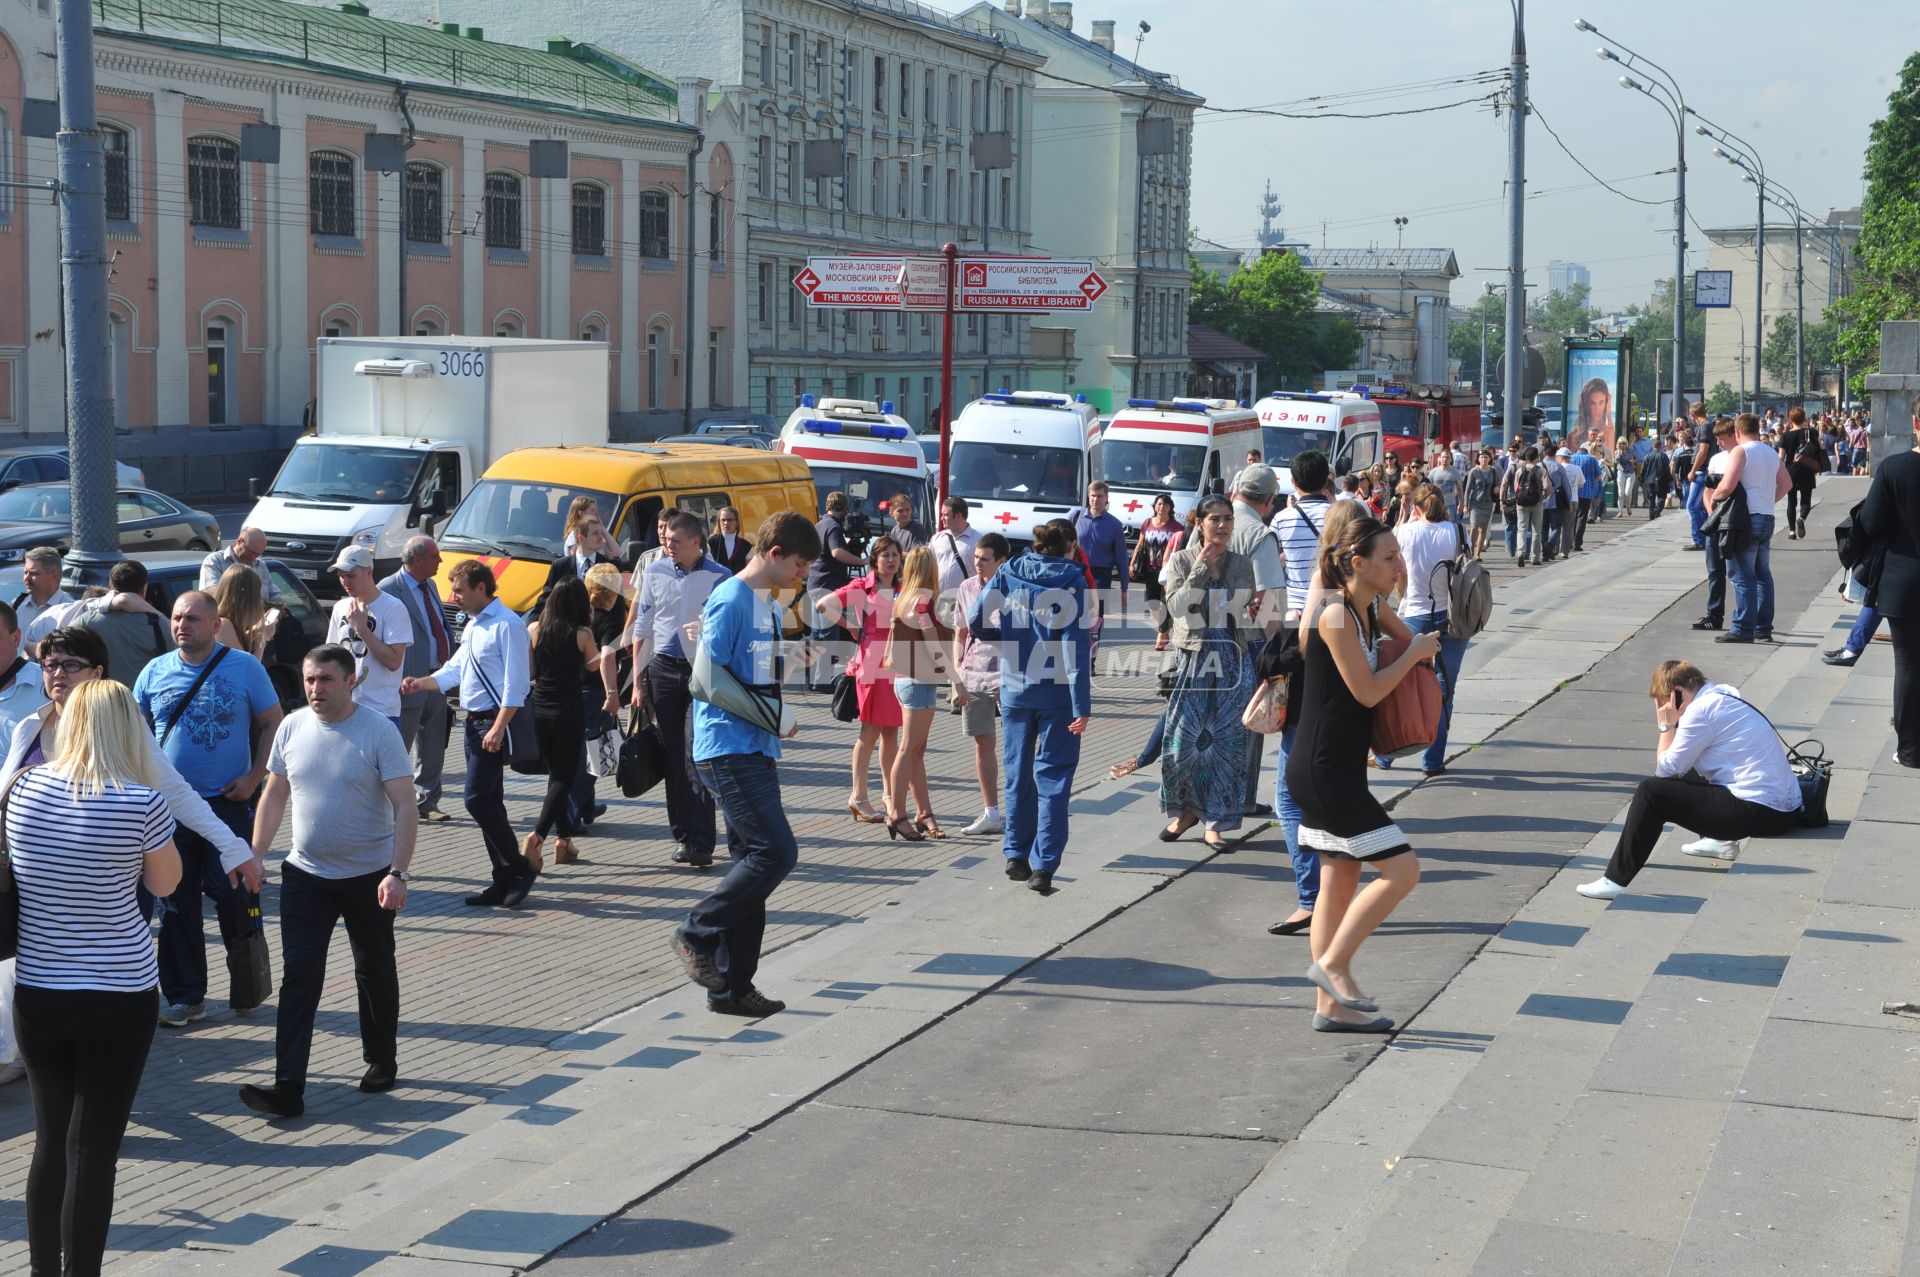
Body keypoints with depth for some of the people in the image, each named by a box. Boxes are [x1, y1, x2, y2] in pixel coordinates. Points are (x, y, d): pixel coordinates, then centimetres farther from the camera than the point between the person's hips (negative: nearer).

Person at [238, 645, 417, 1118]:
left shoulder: (378, 732, -14)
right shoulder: (292, 727, 0)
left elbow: (405, 807, -16)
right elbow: (275, 796, 11)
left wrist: (397, 873, -24)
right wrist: (254, 856, 5)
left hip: (368, 876, -3)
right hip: (306, 874, 3)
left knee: (375, 972, 14)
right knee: (299, 976, -5)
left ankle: (382, 1062, 32)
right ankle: (288, 1087, -8)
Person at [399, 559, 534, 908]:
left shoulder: (507, 625, -14)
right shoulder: (473, 626, 16)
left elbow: (515, 685, -19)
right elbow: (454, 670, 21)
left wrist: (497, 729, -22)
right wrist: (420, 683, 5)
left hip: (494, 722, -10)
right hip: (474, 721, 10)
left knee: (478, 799, -14)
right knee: (488, 802, 11)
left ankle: (519, 869, -3)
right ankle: (504, 880, 17)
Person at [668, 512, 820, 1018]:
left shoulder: (772, 605, 17)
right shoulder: (731, 600, -12)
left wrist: (780, 713, 6)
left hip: (758, 749, 10)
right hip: (728, 747, -10)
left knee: (753, 859, 9)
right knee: (777, 852, -15)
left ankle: (732, 987, 14)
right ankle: (697, 935, -1)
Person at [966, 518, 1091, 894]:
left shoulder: (1008, 573, 2)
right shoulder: (1071, 580, -8)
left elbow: (974, 620, 2)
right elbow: (1077, 644, -14)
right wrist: (1082, 705, -15)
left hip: (1015, 687, 3)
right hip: (1057, 691, -3)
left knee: (1017, 770, 17)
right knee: (1053, 775, 1)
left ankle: (1016, 855, 23)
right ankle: (1043, 866, -5)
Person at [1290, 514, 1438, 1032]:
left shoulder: (1372, 609, 9)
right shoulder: (1337, 617, -18)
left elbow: (1411, 639, 30)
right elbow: (1367, 692, -19)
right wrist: (1415, 653, -7)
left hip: (1341, 770, 10)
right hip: (1322, 770, -10)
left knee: (1340, 884, 12)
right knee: (1402, 869, -9)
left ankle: (1331, 1006, 18)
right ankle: (1333, 964, -1)